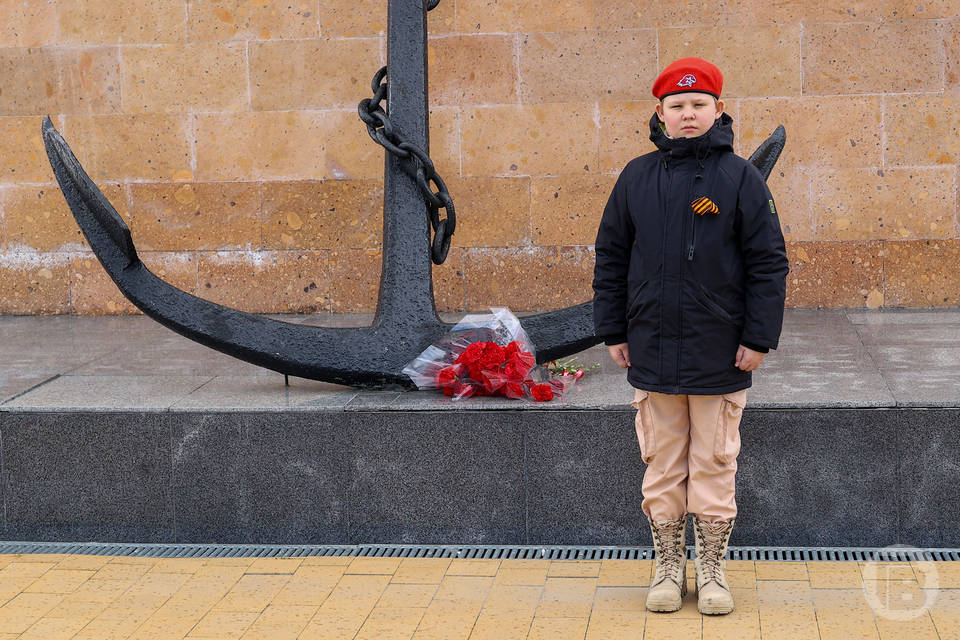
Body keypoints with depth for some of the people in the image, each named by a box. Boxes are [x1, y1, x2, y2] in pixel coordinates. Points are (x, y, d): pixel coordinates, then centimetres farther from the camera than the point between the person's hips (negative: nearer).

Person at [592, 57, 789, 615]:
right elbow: (611, 258, 10)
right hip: (652, 353, 2)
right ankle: (669, 568, 21)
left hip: (721, 356, -2)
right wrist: (613, 331, 6)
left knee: (715, 466, 6)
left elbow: (768, 261, -2)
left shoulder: (740, 177, -2)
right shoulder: (637, 178, 5)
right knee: (662, 467, 9)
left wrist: (759, 337, -6)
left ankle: (713, 570, 18)